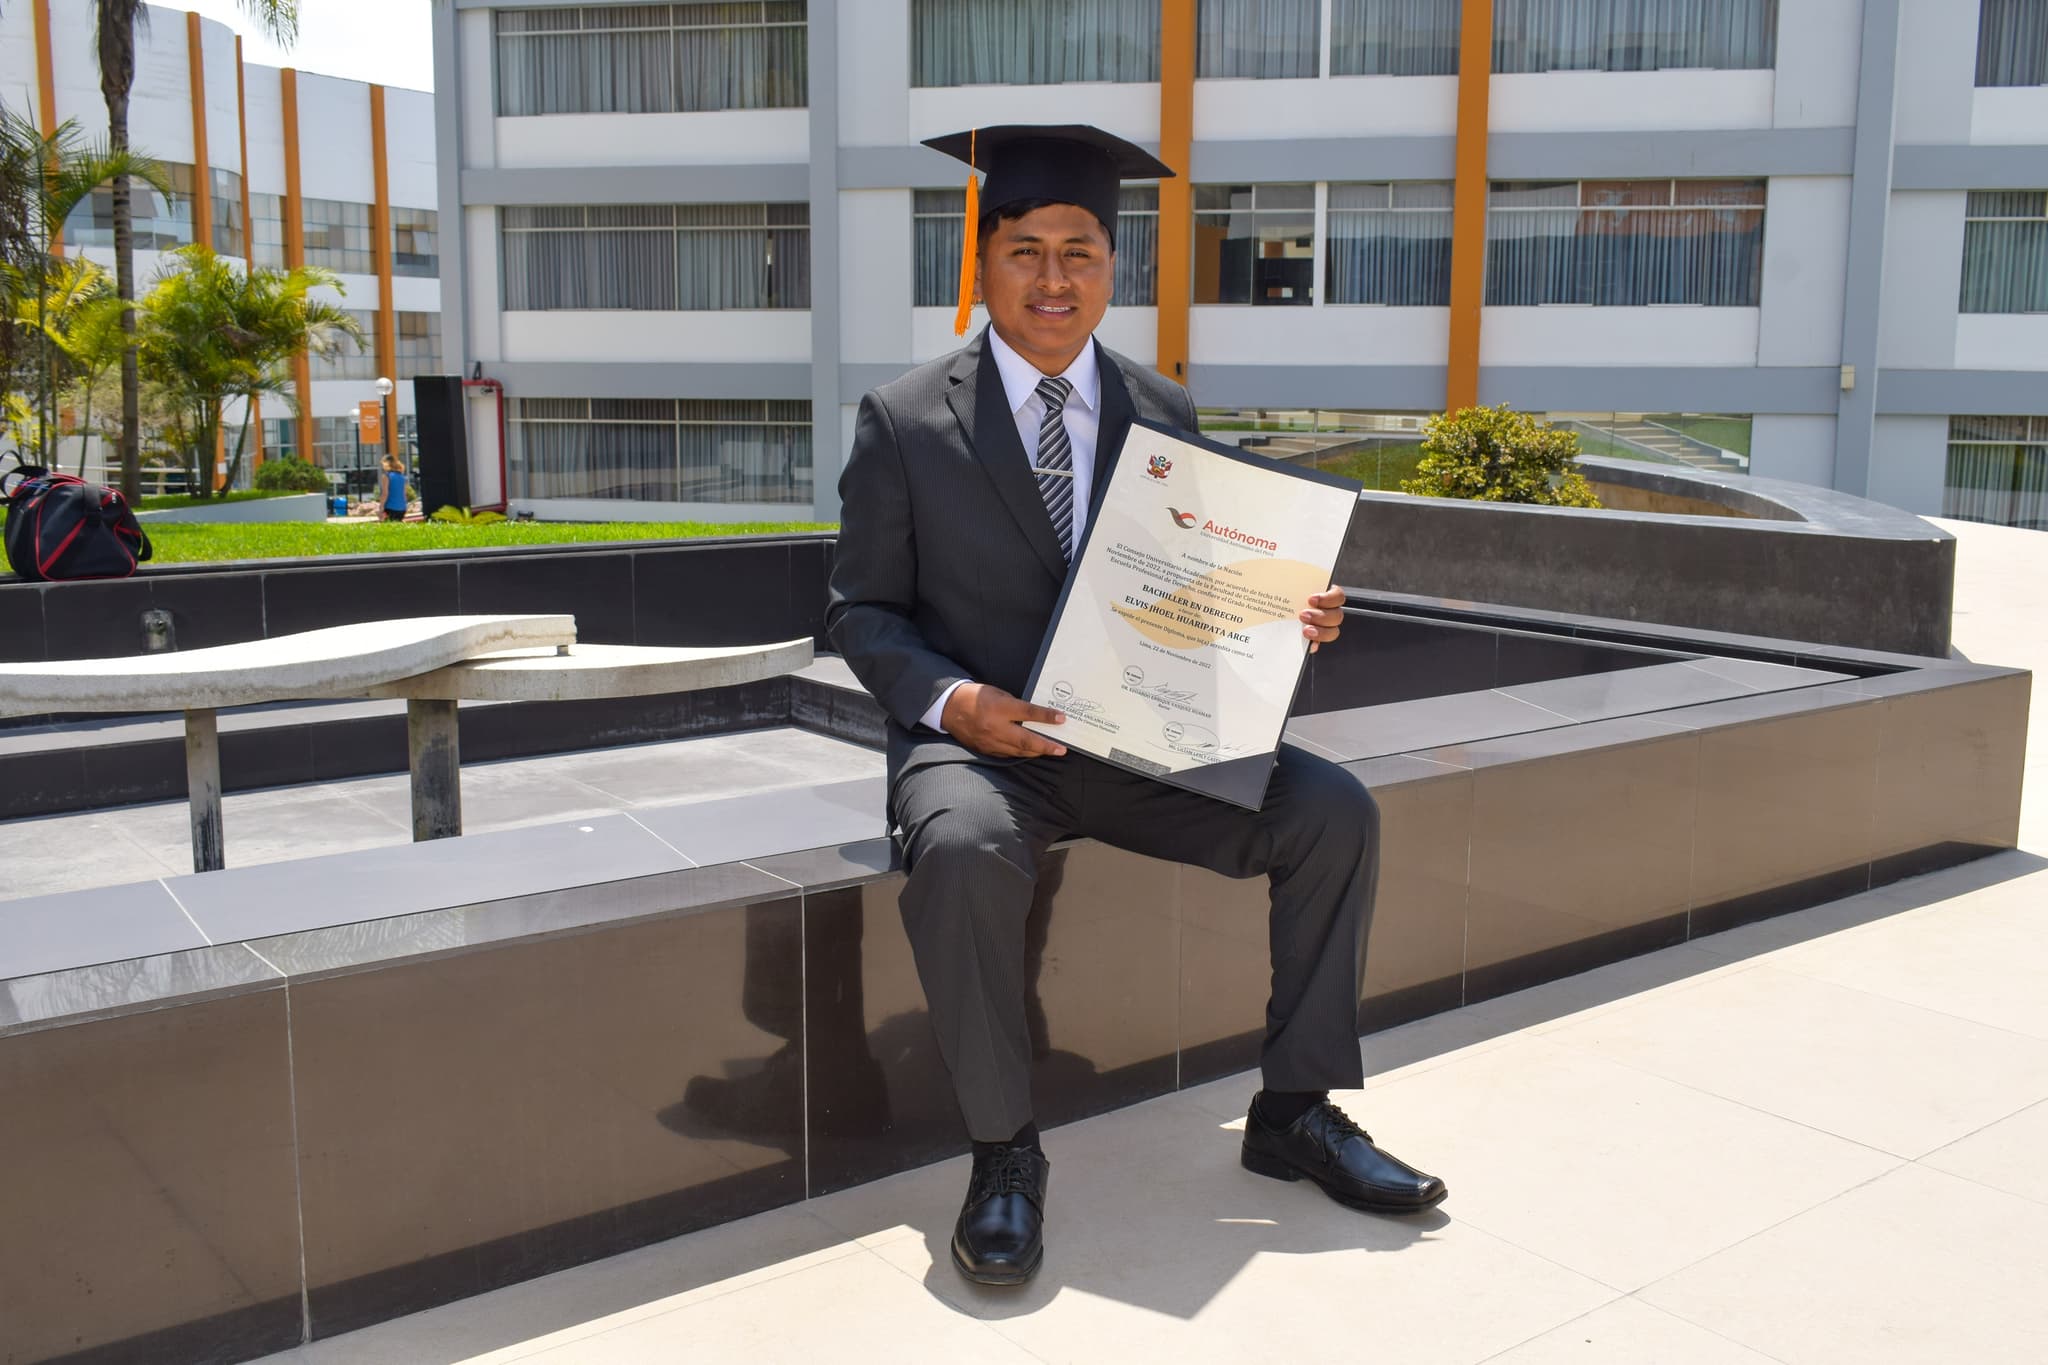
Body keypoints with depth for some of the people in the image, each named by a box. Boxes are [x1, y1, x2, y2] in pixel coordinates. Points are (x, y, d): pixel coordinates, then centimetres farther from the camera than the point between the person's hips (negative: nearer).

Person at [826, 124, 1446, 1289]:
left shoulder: (1166, 414, 9)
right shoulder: (904, 422, -1)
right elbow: (861, 610, 1)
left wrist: (1287, 621, -9)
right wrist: (950, 700, -18)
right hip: (980, 742, -3)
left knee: (1337, 811, -14)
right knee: (963, 852, -36)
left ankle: (1297, 1109, 2)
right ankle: (1005, 1152, -15)